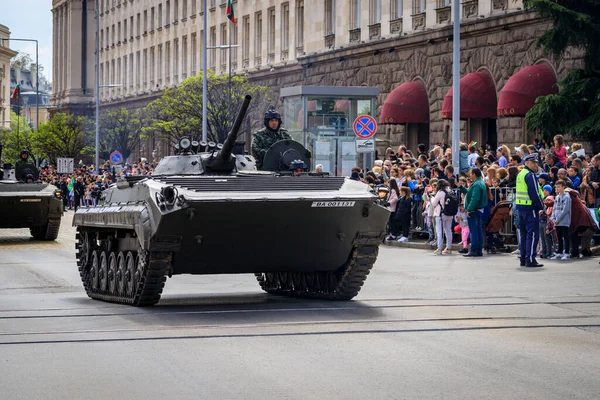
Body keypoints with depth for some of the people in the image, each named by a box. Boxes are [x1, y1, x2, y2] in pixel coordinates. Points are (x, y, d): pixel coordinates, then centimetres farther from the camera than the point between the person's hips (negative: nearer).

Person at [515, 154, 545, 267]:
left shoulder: (520, 174, 17)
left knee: (524, 234, 14)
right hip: (530, 208, -10)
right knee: (533, 234, -8)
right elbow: (534, 193, -20)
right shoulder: (530, 175, -14)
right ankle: (530, 259, -11)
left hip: (520, 207, 10)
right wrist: (541, 206, -8)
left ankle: (523, 259, 18)